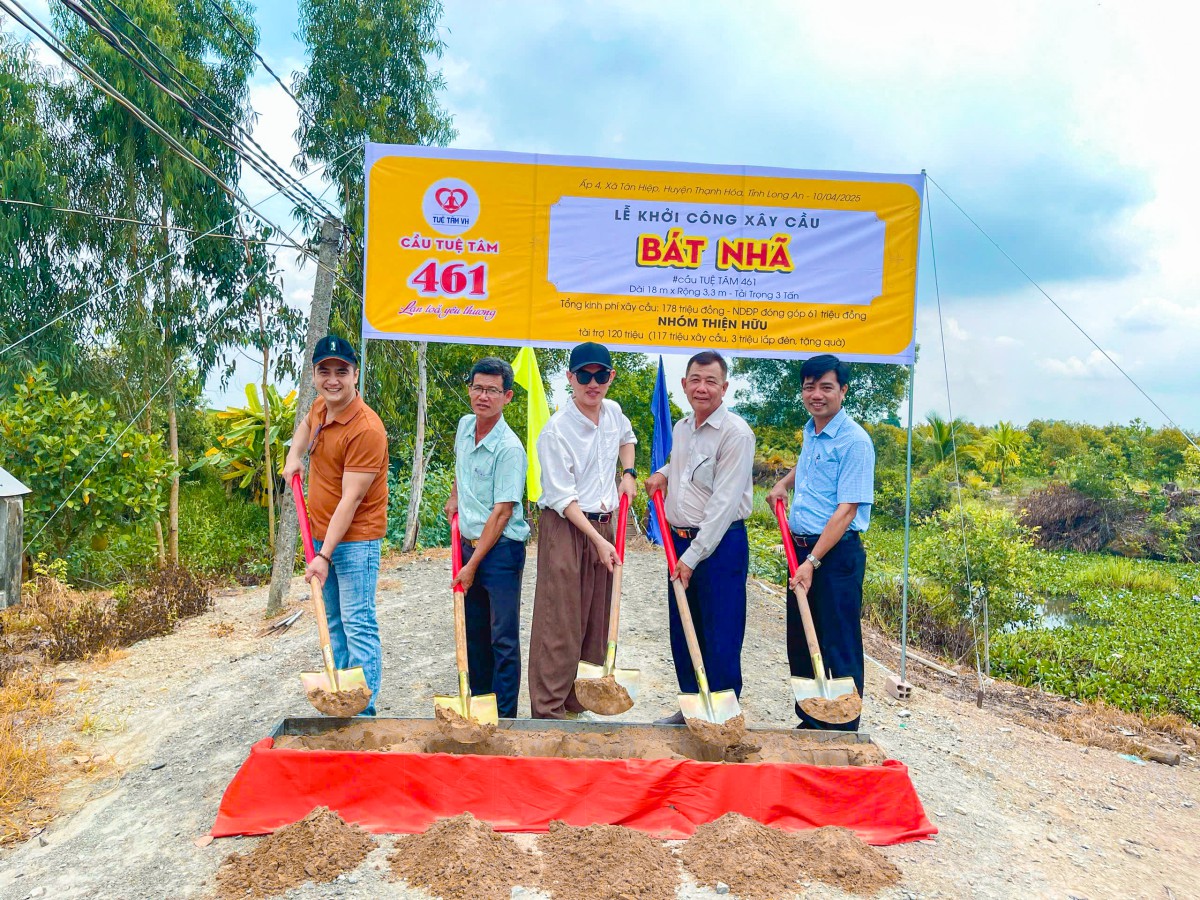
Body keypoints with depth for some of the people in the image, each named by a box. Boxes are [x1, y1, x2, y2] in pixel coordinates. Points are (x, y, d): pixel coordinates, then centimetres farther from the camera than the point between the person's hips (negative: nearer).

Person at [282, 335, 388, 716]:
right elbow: (306, 424, 33)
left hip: (355, 540, -9)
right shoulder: (320, 408, 4)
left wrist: (325, 556, -24)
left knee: (358, 626, -7)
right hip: (322, 534, 9)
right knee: (333, 621, 17)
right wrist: (293, 456, 15)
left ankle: (364, 710, 0)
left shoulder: (366, 429, -22)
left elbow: (351, 500, -24)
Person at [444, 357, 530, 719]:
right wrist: (455, 496, 20)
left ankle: (504, 717, 6)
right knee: (474, 633, 17)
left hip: (501, 550, -8)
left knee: (503, 639, -3)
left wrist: (473, 565, -16)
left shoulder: (509, 449, -20)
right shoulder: (465, 425, 4)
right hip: (469, 543, 8)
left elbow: (501, 514, -20)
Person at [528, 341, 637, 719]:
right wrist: (597, 540, -20)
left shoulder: (614, 412, 4)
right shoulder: (556, 431, -16)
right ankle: (548, 708, 5)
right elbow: (563, 498, -17)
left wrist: (629, 473, 13)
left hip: (604, 524, 7)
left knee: (596, 618, 13)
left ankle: (584, 699, 27)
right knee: (559, 622, -4)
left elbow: (627, 438, 30)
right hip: (565, 528, -7)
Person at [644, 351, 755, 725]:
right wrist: (663, 473, 10)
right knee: (682, 634, 15)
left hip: (721, 545, -7)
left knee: (720, 640, 1)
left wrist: (693, 556, -18)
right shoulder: (680, 428, 10)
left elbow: (723, 503, -18)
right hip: (679, 541, 8)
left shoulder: (736, 433, -14)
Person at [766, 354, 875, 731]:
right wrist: (784, 482, 19)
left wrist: (813, 562, -23)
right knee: (800, 644, 15)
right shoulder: (811, 431, 11)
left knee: (839, 649, 0)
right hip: (801, 548, 9)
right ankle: (810, 722, 30)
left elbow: (846, 510, -20)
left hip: (837, 554, -8)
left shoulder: (855, 441, -15)